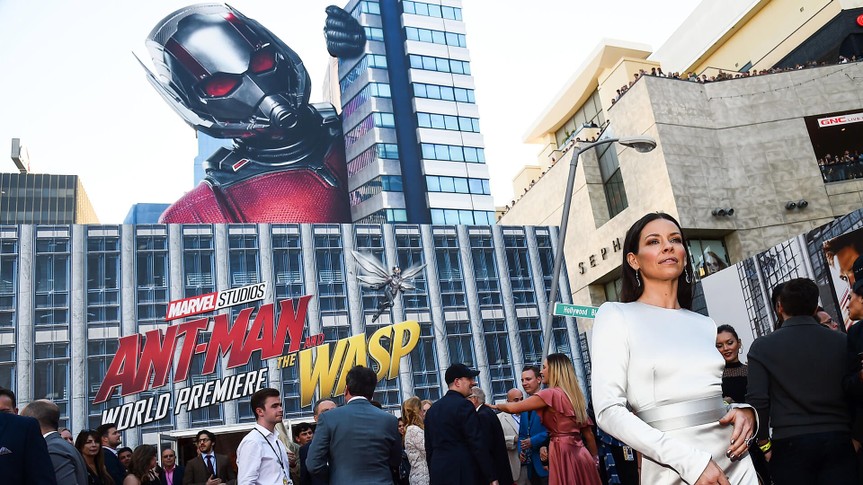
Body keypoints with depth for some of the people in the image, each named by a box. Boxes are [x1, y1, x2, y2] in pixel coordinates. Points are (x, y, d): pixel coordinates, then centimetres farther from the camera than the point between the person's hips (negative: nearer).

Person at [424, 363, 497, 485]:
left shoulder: (432, 409, 12)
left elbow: (429, 448, 15)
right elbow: (478, 444, -15)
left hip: (438, 474, 7)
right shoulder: (463, 405, -10)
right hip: (463, 473, -7)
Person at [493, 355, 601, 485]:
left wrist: (496, 406, 9)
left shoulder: (551, 393, -10)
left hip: (562, 453, -8)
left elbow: (513, 408, -10)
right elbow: (588, 433, 15)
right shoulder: (574, 394, 13)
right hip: (580, 453, 8)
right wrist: (595, 459, 21)